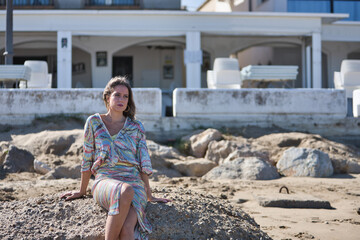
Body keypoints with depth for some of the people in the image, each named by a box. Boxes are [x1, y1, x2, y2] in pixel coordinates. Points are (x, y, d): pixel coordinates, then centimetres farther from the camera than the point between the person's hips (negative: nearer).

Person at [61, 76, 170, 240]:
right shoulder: (94, 122, 10)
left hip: (134, 184, 1)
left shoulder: (136, 127, 12)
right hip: (105, 181, -1)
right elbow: (87, 159, 15)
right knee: (125, 191, -40)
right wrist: (82, 191, 19)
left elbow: (143, 163, 12)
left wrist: (149, 196, 10)